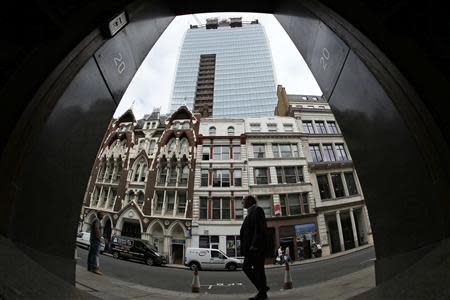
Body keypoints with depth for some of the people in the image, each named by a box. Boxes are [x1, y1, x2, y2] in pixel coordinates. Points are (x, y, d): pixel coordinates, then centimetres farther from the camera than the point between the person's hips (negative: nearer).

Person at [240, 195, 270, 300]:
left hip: (256, 246, -10)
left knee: (258, 269, 0)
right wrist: (245, 247, 16)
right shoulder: (250, 213, 20)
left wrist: (254, 245, -23)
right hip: (250, 247, 10)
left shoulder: (257, 210, -8)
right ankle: (262, 287, 22)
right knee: (246, 267, 12)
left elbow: (259, 228, -18)